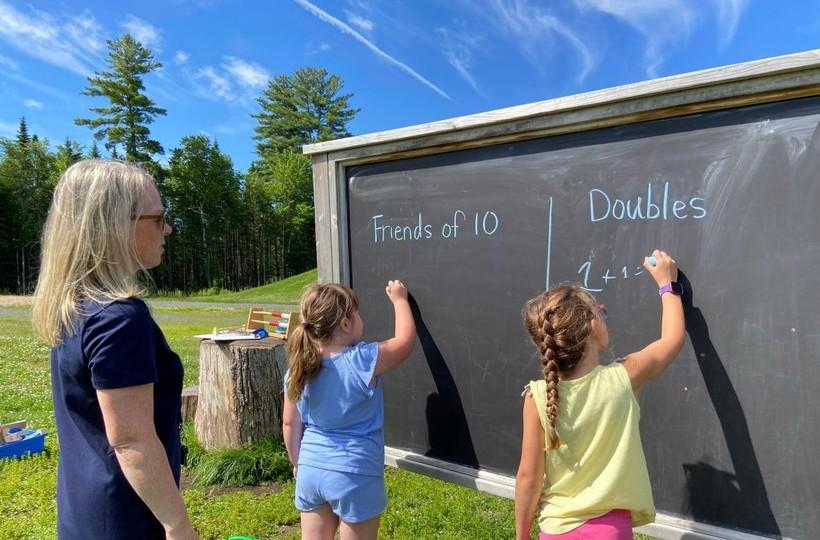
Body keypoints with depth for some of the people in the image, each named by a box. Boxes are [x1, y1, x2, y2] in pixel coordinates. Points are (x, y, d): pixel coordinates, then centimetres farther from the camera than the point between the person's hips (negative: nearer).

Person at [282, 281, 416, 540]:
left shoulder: (298, 368, -4)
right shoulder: (364, 361, -19)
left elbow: (290, 424, 4)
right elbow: (405, 339, -4)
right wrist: (399, 299, 11)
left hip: (311, 472, 5)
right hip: (355, 475, -5)